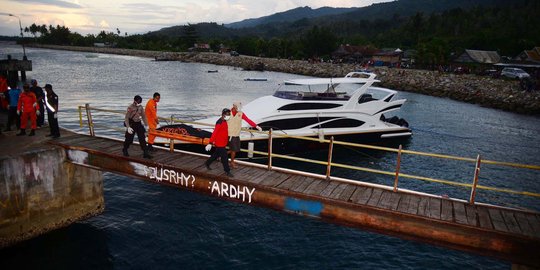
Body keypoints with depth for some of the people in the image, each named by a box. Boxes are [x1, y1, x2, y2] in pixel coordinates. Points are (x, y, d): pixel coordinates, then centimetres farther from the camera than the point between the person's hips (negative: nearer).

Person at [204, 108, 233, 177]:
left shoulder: (224, 121, 7)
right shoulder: (220, 122, -23)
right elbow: (214, 133, -25)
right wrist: (210, 143, -27)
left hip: (223, 143, 10)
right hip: (220, 143, -10)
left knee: (216, 154, 24)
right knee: (224, 157, -4)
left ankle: (207, 163, 42)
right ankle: (227, 171, 6)